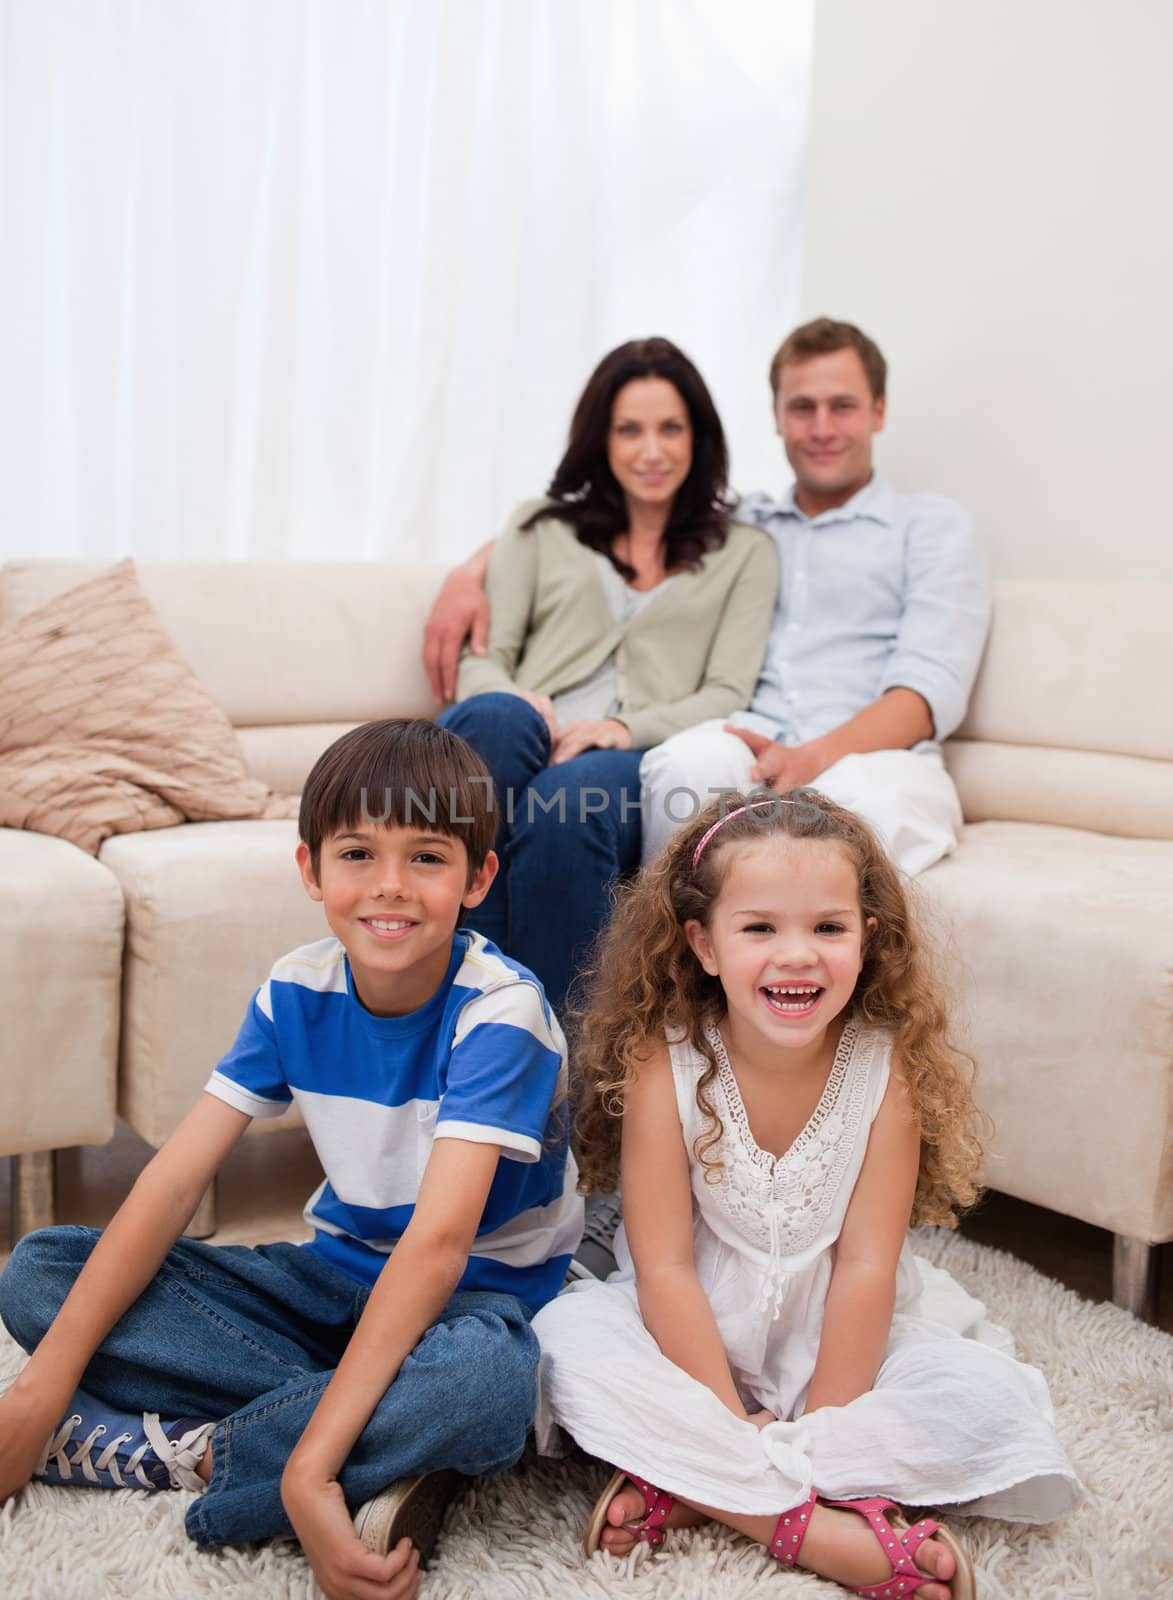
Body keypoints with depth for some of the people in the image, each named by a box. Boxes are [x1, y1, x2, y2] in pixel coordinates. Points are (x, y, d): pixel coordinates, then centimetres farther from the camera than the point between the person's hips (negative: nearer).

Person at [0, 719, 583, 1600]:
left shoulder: (498, 1012, -22)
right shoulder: (298, 992, -7)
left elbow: (438, 1242, -32)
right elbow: (174, 1179, -10)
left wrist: (313, 1463, -39)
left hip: (479, 1288, -5)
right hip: (343, 1269, 6)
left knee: (482, 1374, -43)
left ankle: (194, 1453, -18)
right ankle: (385, 1454, -19)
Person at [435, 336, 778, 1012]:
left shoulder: (745, 552, 22)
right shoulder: (542, 527, 26)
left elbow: (727, 694, 9)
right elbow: (482, 659, 15)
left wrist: (628, 727, -12)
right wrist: (515, 701, -10)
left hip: (645, 762, -1)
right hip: (525, 749, 1)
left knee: (565, 806, -39)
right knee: (493, 719, -37)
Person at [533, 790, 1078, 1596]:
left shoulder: (889, 1066, -16)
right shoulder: (663, 1063, -18)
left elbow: (865, 1267, -15)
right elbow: (664, 1268, -16)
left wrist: (819, 1427, -17)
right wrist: (731, 1423, -19)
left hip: (840, 1337, 1)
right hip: (694, 1333, -1)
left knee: (984, 1395, -23)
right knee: (568, 1338, -27)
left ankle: (698, 1487, -21)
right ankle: (820, 1530, -27)